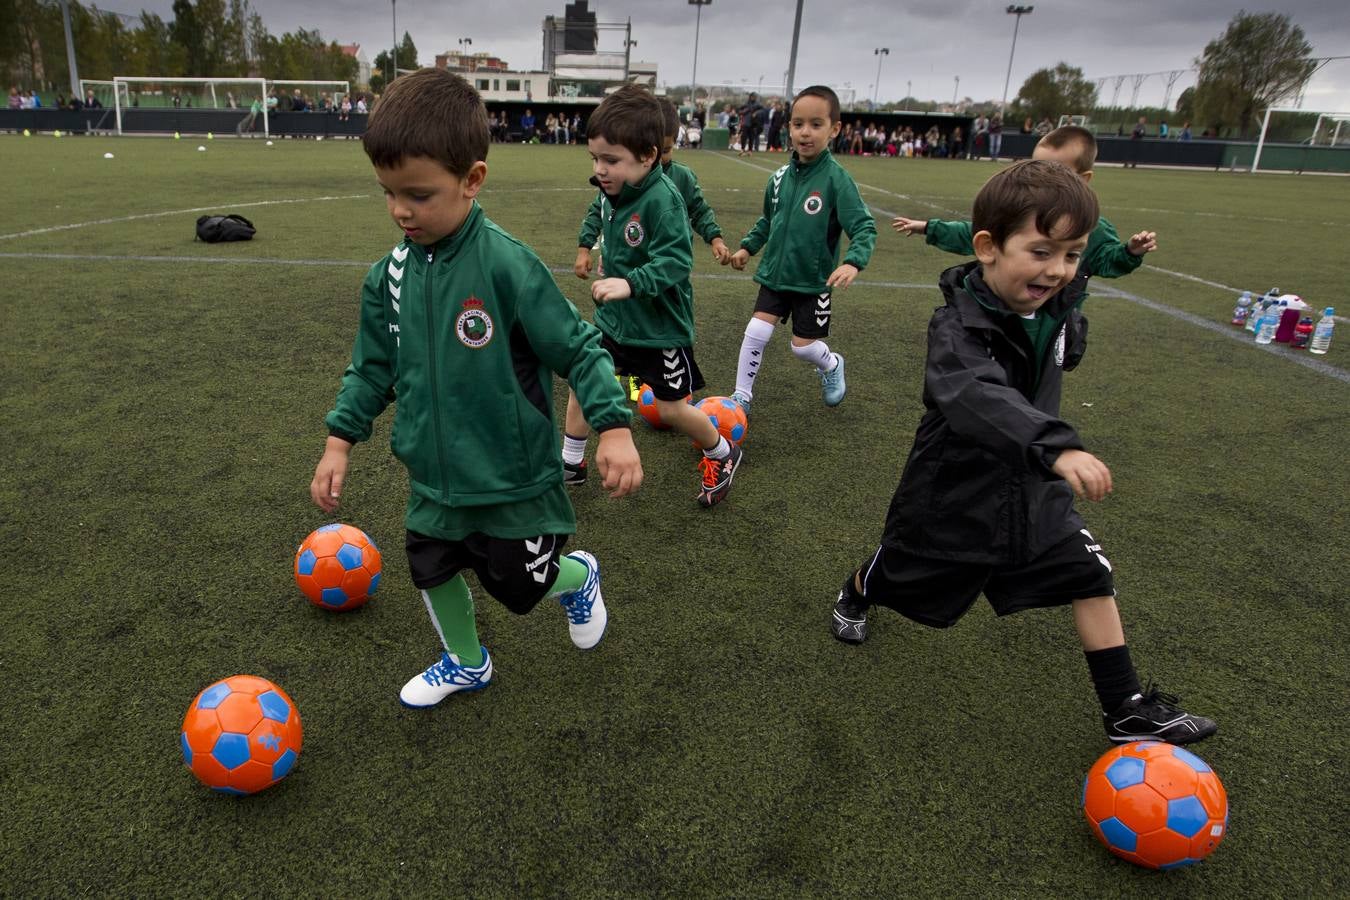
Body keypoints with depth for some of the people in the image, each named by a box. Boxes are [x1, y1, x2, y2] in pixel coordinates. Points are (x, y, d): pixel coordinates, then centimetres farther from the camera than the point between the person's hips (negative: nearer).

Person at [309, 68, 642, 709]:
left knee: (519, 585, 7)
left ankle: (577, 578, 43)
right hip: (435, 477, 6)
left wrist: (615, 427, -24)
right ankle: (465, 662, 47)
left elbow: (578, 348, -16)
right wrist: (340, 441, 7)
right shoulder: (390, 275, -5)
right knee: (432, 571, 19)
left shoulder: (507, 265, -22)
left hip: (514, 479, -5)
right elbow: (372, 367, 8)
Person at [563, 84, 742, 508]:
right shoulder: (610, 191, -3)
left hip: (660, 327, -7)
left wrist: (630, 283, -43)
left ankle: (723, 456, 32)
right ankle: (571, 463, 28)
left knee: (672, 409, 4)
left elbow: (675, 262, -32)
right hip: (613, 317, 7)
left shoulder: (662, 199, -27)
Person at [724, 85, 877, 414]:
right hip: (775, 274, 4)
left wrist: (853, 262, -35)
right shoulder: (780, 177, -1)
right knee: (756, 332, -5)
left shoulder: (836, 178, -16)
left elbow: (864, 227, -19)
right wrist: (748, 247, 10)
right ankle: (742, 396, 12)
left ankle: (832, 366, 40)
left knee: (803, 346, 5)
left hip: (814, 281, -3)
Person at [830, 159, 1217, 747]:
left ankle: (1125, 710, 18)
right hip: (953, 492, -5)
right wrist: (1058, 448, -60)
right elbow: (976, 395, -51)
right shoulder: (959, 324, -30)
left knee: (1091, 576, 3)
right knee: (897, 576, 16)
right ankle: (855, 593, 52)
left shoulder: (1059, 308, -7)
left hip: (1030, 486, 6)